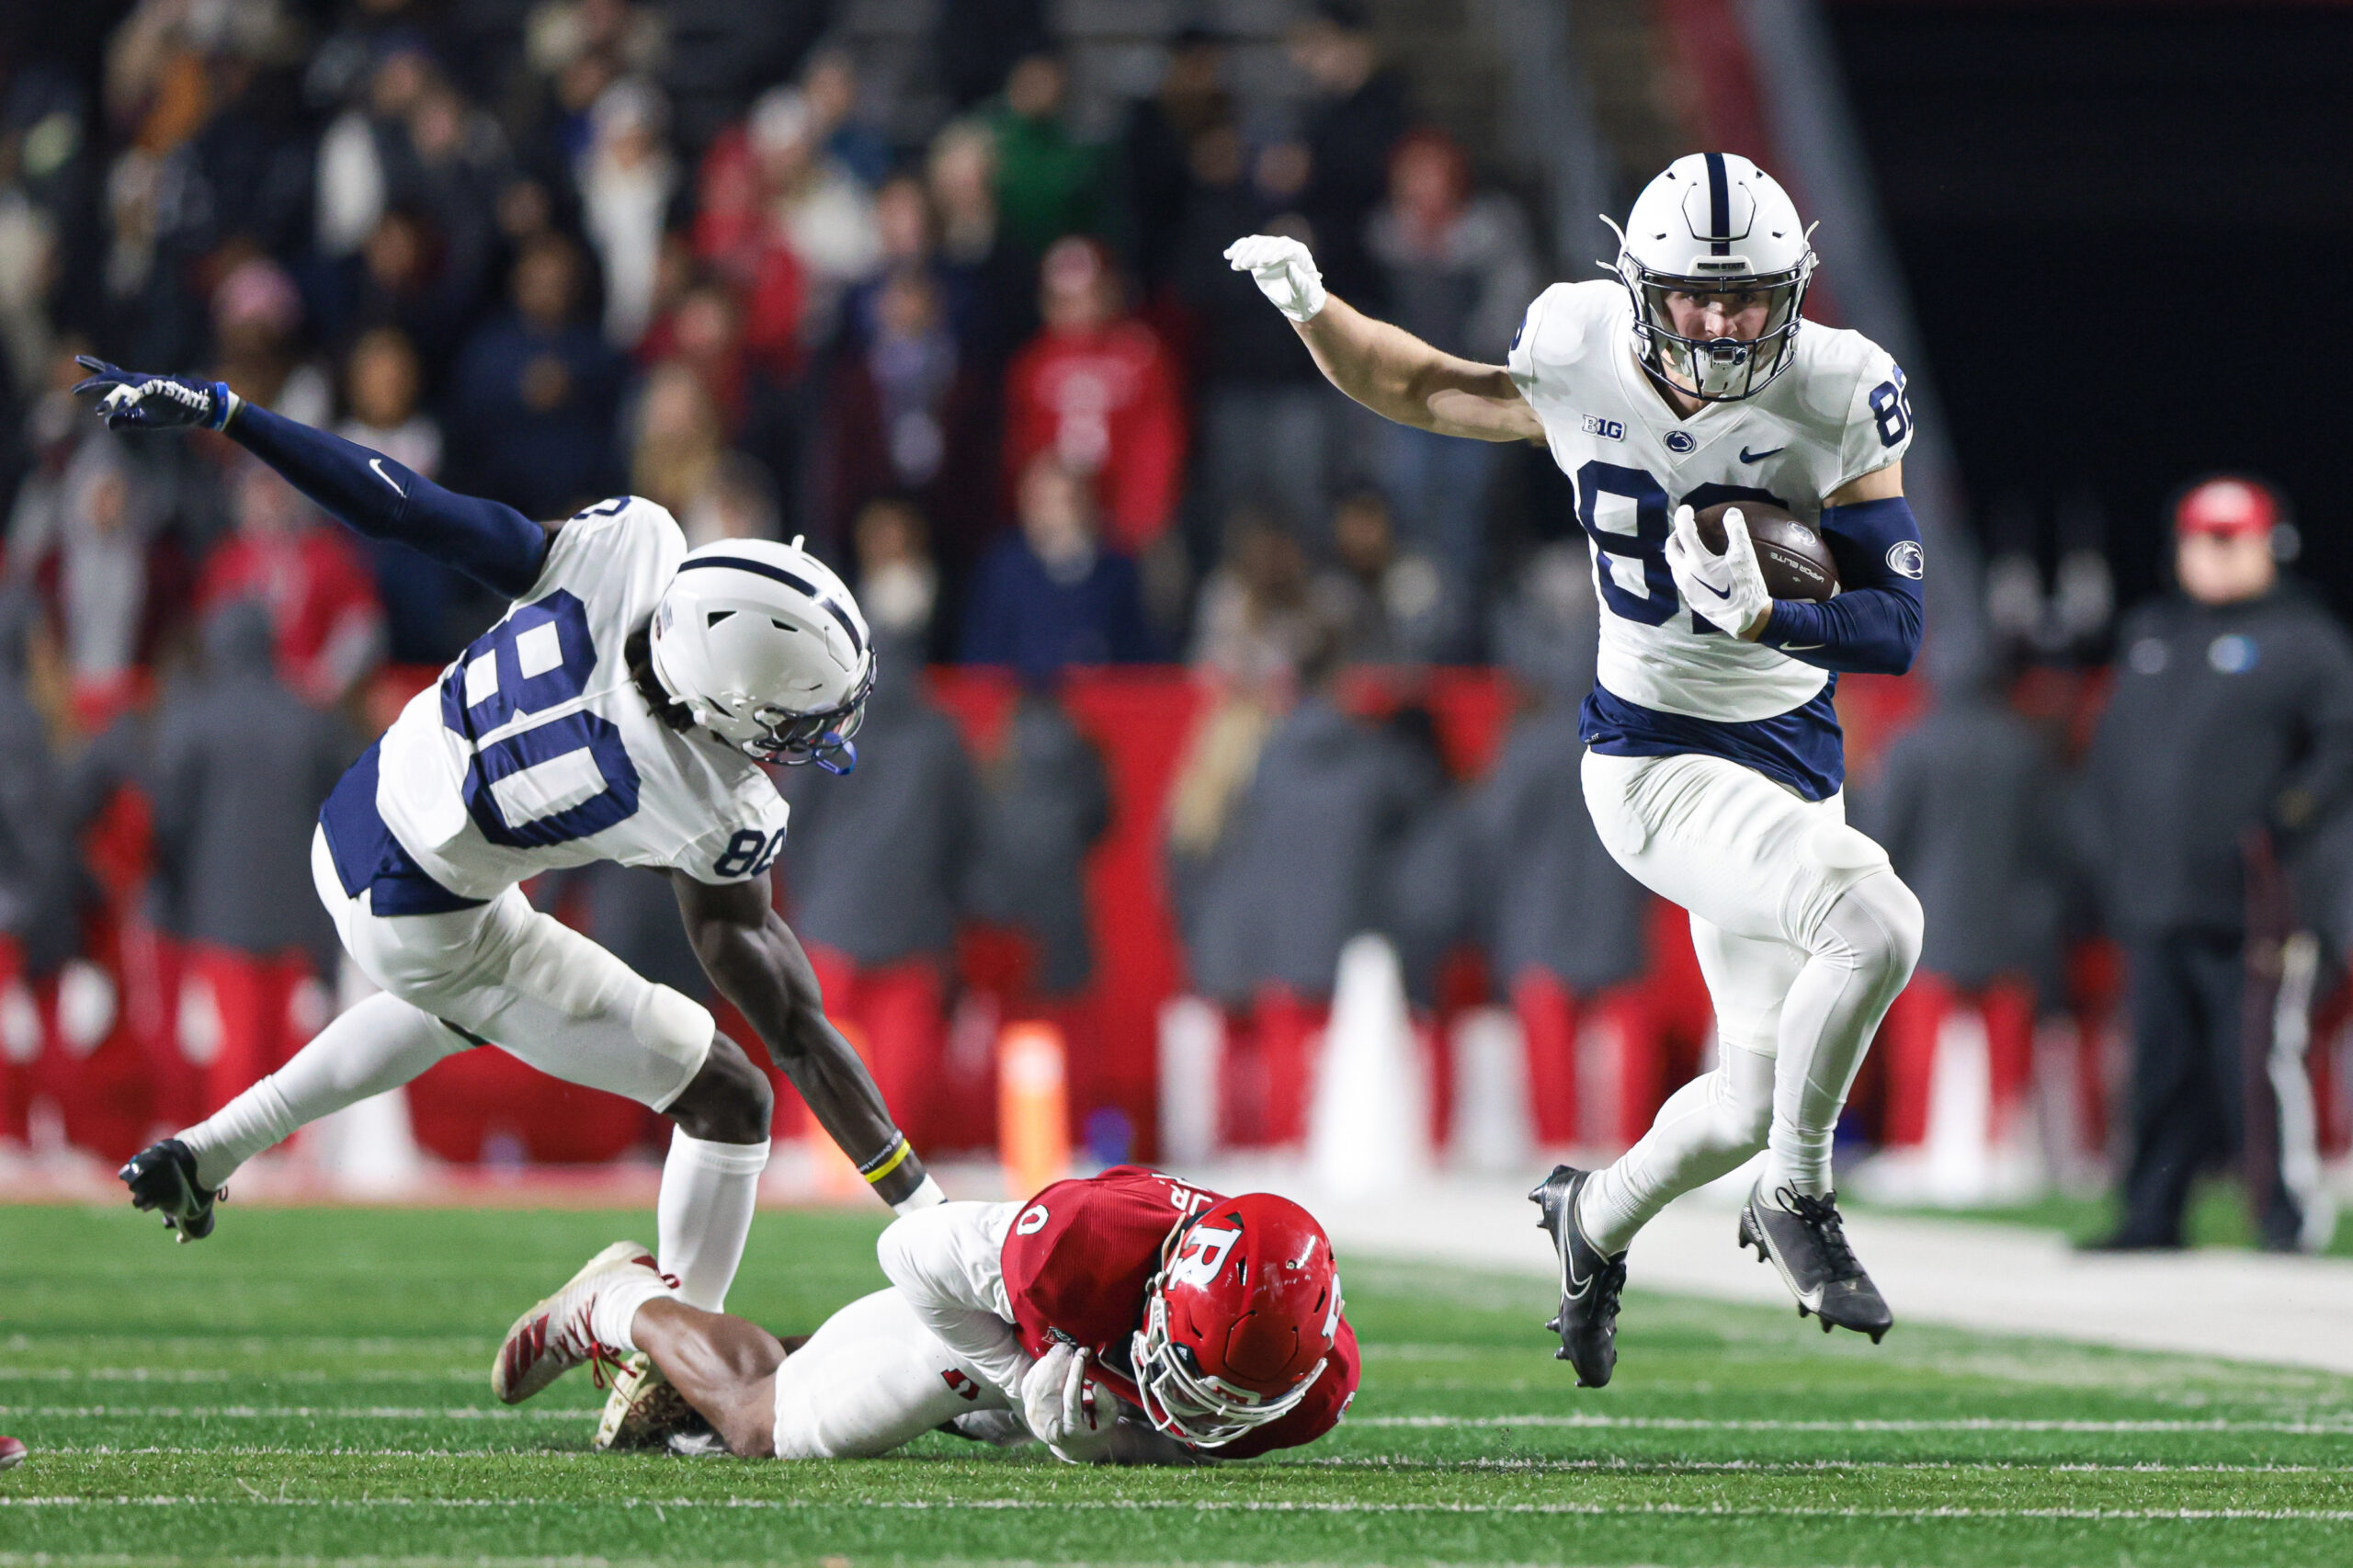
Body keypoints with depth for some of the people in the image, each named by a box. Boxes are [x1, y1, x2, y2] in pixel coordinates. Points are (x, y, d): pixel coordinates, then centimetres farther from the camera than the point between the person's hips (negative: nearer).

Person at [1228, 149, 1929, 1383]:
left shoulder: (1837, 395, -14)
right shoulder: (1580, 366, -13)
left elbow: (1895, 629, -14)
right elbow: (1415, 389, 8)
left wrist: (1764, 616, -31)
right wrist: (1308, 307, -8)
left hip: (1795, 762, 4)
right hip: (1660, 763, -4)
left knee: (1761, 1095, 15)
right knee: (1876, 922, -30)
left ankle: (1595, 1218, 45)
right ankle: (1795, 1202, -10)